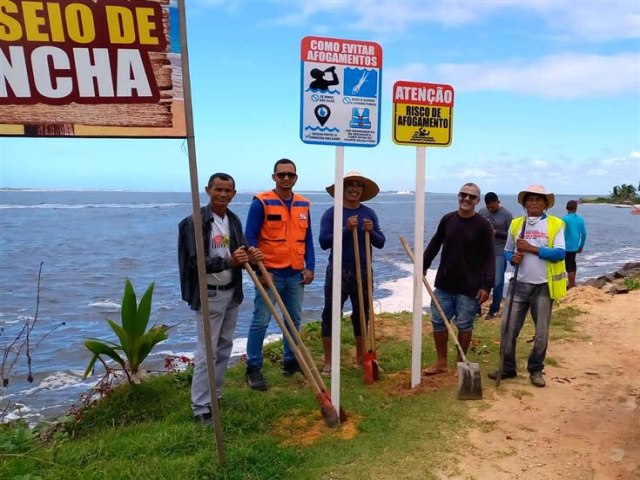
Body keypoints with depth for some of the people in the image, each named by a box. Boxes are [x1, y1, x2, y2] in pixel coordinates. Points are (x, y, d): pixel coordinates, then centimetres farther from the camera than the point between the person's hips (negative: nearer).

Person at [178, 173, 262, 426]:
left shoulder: (234, 220, 8)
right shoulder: (196, 221, -14)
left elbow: (241, 250, 12)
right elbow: (196, 262, -20)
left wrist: (251, 255, -12)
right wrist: (229, 262, -31)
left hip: (232, 292, 7)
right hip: (210, 295, -7)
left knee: (225, 347, 15)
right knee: (206, 351, -4)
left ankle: (215, 395, 30)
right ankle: (201, 407, 6)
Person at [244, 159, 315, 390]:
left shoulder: (304, 204, 8)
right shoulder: (261, 202, -8)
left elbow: (308, 239, 12)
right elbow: (250, 238, -8)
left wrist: (309, 267, 4)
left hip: (296, 274, 5)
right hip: (270, 272, -5)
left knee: (294, 320, 14)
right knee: (261, 321, -1)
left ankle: (290, 361, 29)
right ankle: (253, 368, 10)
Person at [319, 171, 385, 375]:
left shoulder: (369, 213, 8)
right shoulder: (331, 213, -4)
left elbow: (380, 243, 5)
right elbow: (324, 242, -14)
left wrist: (372, 231, -16)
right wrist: (346, 229, -24)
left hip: (363, 271, 4)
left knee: (362, 315, 13)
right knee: (331, 315, 0)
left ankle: (361, 358, 28)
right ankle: (328, 363, 9)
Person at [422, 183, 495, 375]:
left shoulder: (483, 226, -8)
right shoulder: (447, 219, 3)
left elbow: (489, 258, -8)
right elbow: (434, 244, 14)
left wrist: (486, 285, -14)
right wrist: (423, 265, 9)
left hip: (469, 287, -4)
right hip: (444, 283, 4)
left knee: (464, 325, 6)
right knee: (438, 321, 8)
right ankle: (441, 362, 23)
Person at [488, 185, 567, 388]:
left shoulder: (555, 224, -2)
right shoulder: (515, 224, 8)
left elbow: (559, 253, -12)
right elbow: (507, 251, 14)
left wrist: (531, 248, -18)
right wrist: (513, 258, -8)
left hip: (543, 286, -2)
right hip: (519, 284, 2)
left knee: (542, 332, 7)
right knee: (508, 327, 1)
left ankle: (535, 370, 25)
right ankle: (507, 367, 17)